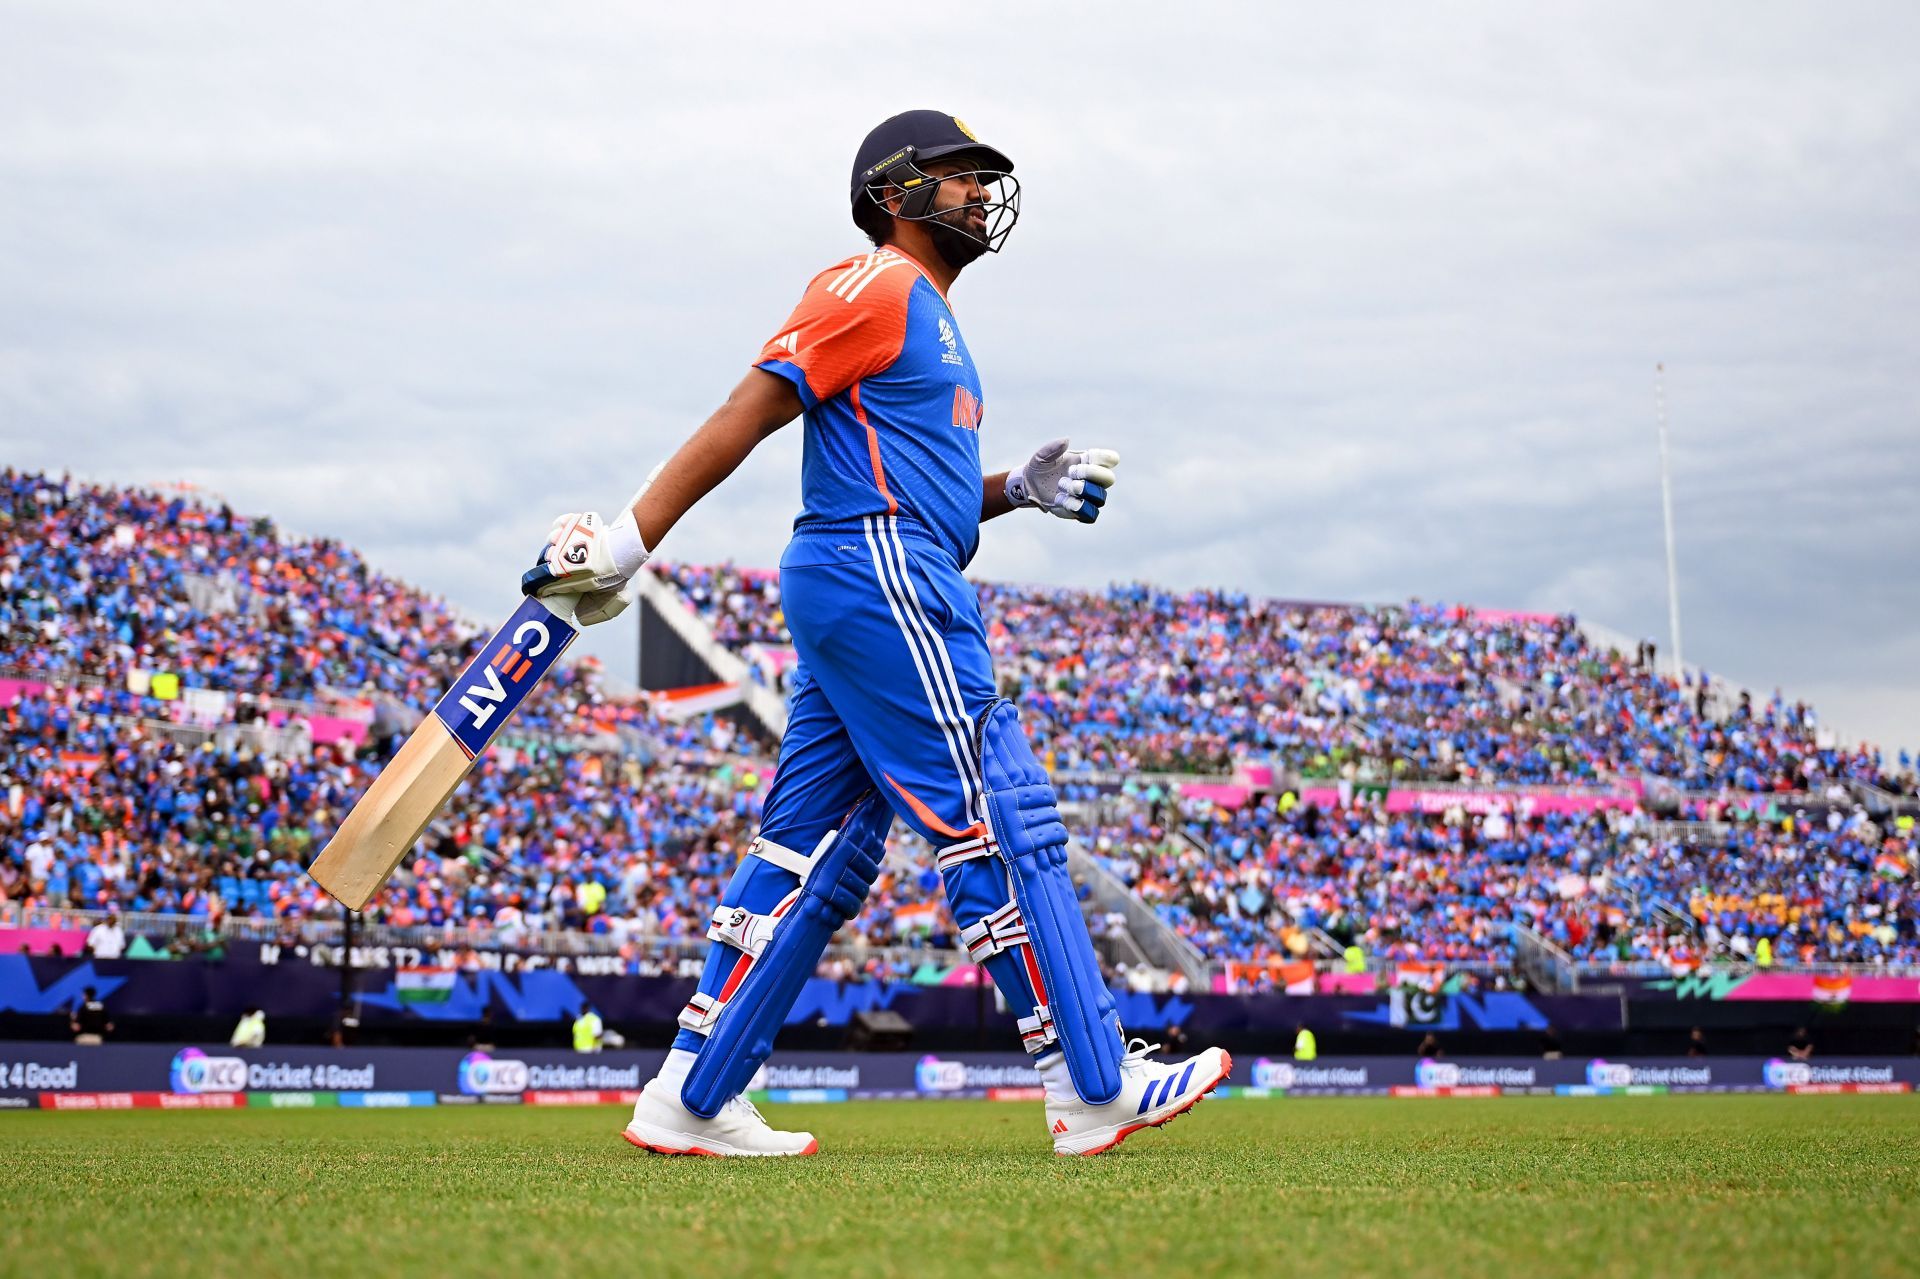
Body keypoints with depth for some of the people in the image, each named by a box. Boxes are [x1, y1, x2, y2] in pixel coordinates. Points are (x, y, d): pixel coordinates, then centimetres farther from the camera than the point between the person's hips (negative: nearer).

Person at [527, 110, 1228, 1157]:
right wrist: (627, 541, -21)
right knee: (1002, 824, -9)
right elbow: (747, 414, -13)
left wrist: (1019, 490, 10)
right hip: (881, 586, -11)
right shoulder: (874, 286, -5)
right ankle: (1092, 1090, -6)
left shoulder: (925, 315, 26)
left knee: (817, 851, 8)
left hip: (853, 598, 11)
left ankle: (690, 1101, 8)